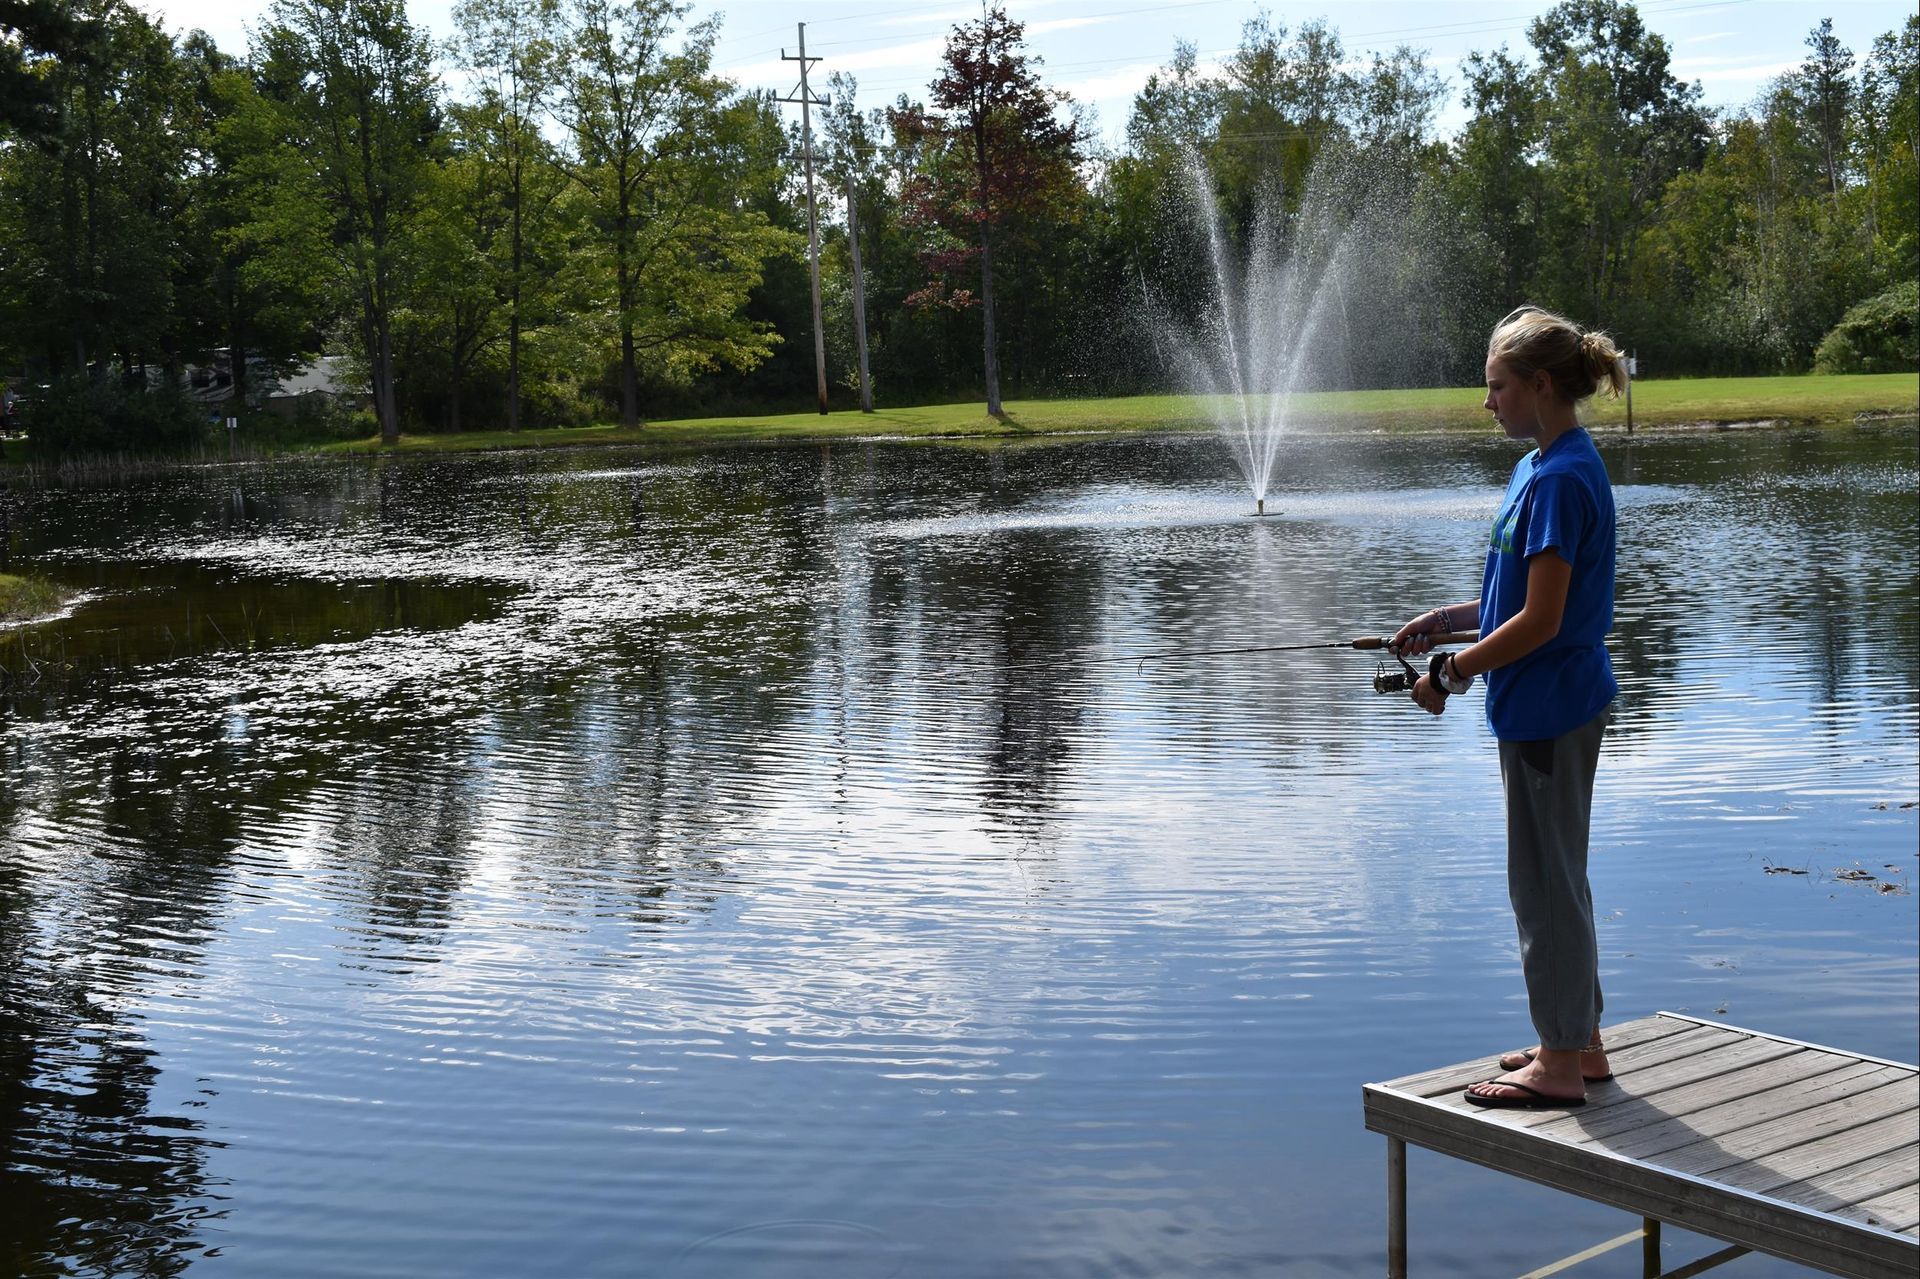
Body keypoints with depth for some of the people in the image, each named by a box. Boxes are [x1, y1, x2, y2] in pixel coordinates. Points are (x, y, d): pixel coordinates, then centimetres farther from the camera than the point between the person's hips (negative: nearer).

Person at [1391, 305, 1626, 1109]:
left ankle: (1560, 1065, 10)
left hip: (1549, 709, -10)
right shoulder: (1542, 466, 11)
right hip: (1546, 704, 10)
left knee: (1545, 882, -1)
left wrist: (1452, 674, -15)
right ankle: (1579, 1045, 28)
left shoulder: (1561, 479, -20)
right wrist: (1447, 619, 8)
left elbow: (1541, 620, -22)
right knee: (1554, 876, 17)